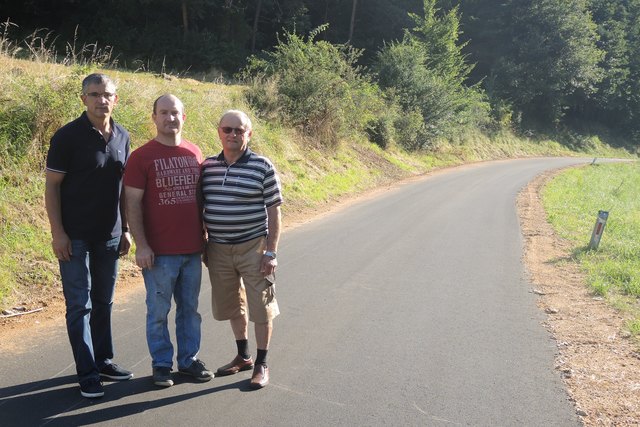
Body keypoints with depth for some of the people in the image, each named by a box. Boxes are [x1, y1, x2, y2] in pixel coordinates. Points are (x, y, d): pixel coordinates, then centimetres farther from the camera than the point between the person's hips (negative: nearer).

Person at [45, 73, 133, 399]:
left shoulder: (122, 137, 6)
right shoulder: (68, 136, -10)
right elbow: (52, 186, -9)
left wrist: (125, 229, 12)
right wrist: (57, 233, -14)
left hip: (109, 236, 5)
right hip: (75, 237, -5)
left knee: (104, 302, 15)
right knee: (79, 305, 0)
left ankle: (103, 360, 28)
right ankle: (87, 374, 8)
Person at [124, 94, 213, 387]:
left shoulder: (194, 153, 8)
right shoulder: (142, 157, -6)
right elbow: (133, 203, -8)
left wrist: (205, 236, 15)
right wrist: (141, 245, -13)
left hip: (192, 249, 4)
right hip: (159, 252, -4)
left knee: (190, 309, 14)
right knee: (158, 311, 6)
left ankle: (189, 358, 26)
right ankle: (161, 363, 20)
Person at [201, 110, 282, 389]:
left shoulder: (262, 167, -8)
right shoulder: (207, 166, 3)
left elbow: (274, 211, -7)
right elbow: (200, 208, 12)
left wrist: (271, 252, -11)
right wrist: (203, 246, 10)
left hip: (253, 247, -4)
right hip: (218, 248, 4)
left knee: (260, 307, 3)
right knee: (232, 306, 16)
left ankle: (261, 364, 18)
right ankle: (243, 356, 34)